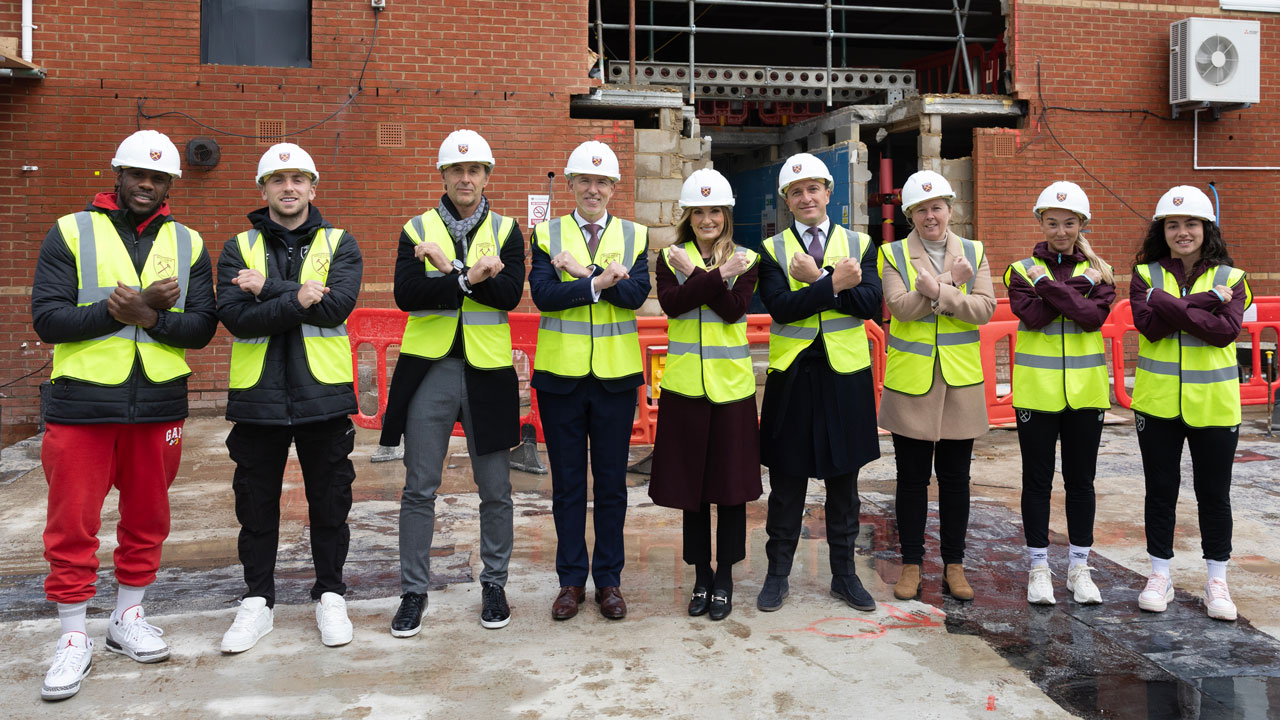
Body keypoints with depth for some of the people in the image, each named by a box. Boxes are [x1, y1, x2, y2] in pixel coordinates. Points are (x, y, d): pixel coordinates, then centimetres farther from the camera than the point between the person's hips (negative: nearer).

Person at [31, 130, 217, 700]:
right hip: (82, 403, -2)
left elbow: (202, 327, -2)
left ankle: (127, 617, 31)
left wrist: (148, 316, -18)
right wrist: (119, 309, -19)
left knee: (147, 517, 12)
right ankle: (73, 637, 18)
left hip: (159, 405, 2)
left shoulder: (188, 244, 7)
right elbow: (47, 318, -8)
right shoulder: (70, 233, 1)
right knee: (73, 523, 3)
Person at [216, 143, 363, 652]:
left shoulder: (339, 244, 4)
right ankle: (257, 601, 26)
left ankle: (330, 596, 25)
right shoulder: (239, 250, 6)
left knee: (329, 501, 8)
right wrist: (296, 299, -20)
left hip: (323, 394, -1)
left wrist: (267, 290, -13)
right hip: (257, 395, 1)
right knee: (257, 503, 10)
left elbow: (337, 306, -14)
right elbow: (237, 318, -10)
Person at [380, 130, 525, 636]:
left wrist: (448, 270, -18)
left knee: (495, 489, 8)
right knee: (419, 488, 4)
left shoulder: (506, 231, 6)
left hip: (487, 370, 0)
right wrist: (469, 278, -19)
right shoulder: (416, 229, 6)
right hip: (430, 368, 0)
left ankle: (494, 584, 24)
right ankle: (413, 591, 17)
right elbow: (405, 294, -10)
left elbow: (509, 294, -10)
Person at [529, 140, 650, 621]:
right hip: (560, 374, 0)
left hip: (616, 374, 0)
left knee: (611, 483, 7)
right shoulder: (546, 234, 5)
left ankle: (609, 579, 20)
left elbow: (635, 294, -11)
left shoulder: (635, 235, 6)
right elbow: (544, 295, -11)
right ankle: (571, 580, 20)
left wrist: (582, 270, -16)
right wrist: (599, 282, -20)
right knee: (567, 483, 8)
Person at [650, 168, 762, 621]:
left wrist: (696, 274, -17)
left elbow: (733, 310, -12)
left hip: (731, 385, -1)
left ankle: (725, 579, 19)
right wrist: (717, 275, -17)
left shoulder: (745, 260, 5)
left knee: (732, 483, 4)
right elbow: (671, 304, -12)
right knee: (691, 484, 8)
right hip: (684, 385, 1)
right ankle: (701, 576, 23)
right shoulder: (671, 258, 7)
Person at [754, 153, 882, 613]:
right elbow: (779, 307, -14)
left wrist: (817, 280, -16)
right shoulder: (772, 250, 2)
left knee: (843, 481, 11)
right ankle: (778, 573, 20)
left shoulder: (859, 244, 6)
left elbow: (869, 303, -9)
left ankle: (843, 573, 25)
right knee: (786, 482, 6)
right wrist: (835, 283, -20)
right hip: (792, 377, -1)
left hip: (846, 376, 1)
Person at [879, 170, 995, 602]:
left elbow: (984, 309, -7)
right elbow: (901, 307, -13)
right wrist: (950, 284, -20)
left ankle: (954, 565, 20)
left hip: (960, 382, 2)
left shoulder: (973, 253, 8)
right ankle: (911, 563, 18)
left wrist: (937, 290, -18)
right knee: (912, 477, 6)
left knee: (955, 478, 8)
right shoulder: (894, 254, 2)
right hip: (910, 383, -1)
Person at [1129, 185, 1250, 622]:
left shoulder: (1229, 278, 2)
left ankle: (1217, 581, 22)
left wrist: (1173, 307, -19)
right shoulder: (1146, 275, 2)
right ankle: (1160, 576, 22)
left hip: (1213, 404, 0)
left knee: (1213, 492, 8)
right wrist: (1205, 301, -18)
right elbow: (1148, 324, -15)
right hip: (1158, 401, 0)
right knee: (1161, 489, 9)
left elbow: (1227, 330, -15)